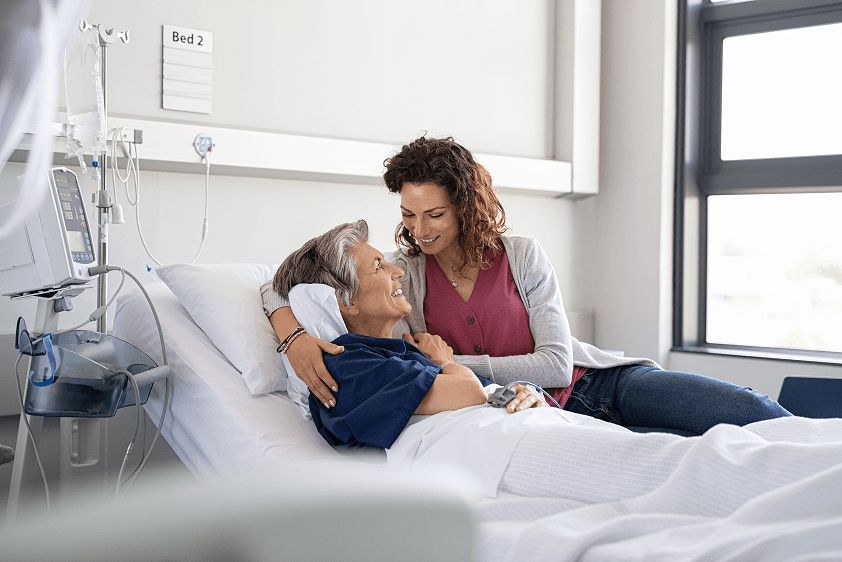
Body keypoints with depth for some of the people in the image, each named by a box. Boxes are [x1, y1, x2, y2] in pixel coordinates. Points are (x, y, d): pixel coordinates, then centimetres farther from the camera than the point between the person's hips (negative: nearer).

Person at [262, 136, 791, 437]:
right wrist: (296, 339, -30)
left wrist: (450, 363, -17)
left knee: (750, 411, -16)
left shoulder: (523, 256, -7)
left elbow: (556, 365, -11)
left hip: (594, 383, 1)